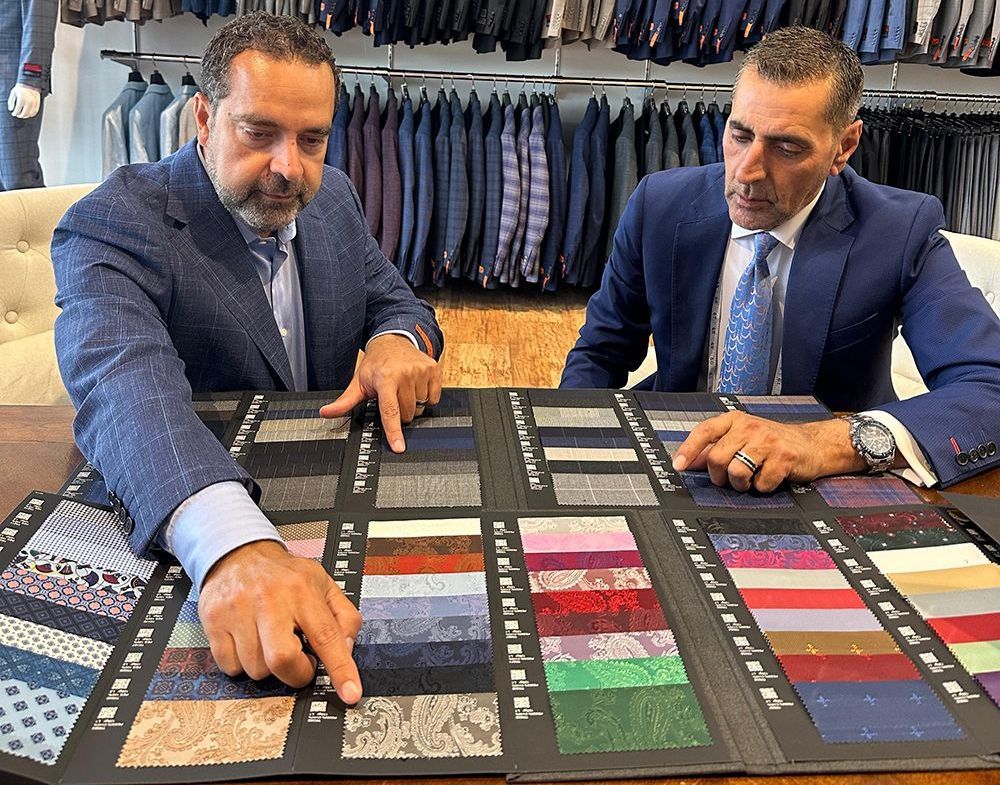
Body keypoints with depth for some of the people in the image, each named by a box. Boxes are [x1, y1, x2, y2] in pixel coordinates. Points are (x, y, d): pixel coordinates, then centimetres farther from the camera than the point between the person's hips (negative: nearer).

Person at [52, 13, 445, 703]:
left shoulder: (333, 197, 2)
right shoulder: (111, 226, -19)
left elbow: (394, 301, 10)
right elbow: (126, 386, -36)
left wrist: (398, 339, -18)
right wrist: (234, 546, -55)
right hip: (175, 535, -4)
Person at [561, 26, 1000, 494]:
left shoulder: (903, 233, -14)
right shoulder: (659, 206, -8)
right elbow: (599, 354, 2)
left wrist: (840, 442, -43)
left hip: (830, 495, 0)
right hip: (677, 460, 1)